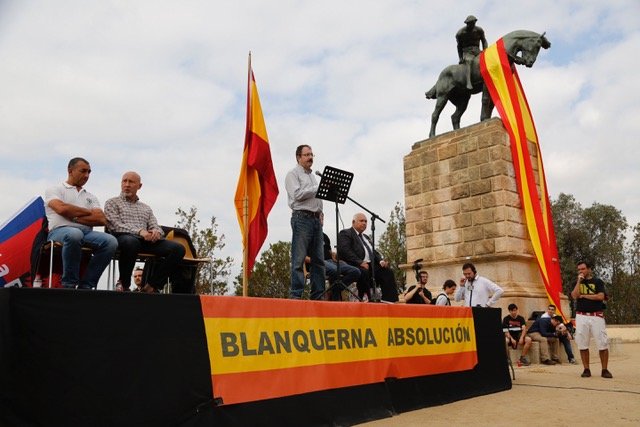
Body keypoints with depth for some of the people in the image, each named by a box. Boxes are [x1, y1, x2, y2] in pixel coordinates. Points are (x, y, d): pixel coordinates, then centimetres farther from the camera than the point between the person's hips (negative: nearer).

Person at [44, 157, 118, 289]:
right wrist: (89, 212, 4)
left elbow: (102, 220, 8)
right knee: (74, 234, -41)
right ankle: (69, 284, -25)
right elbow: (62, 208, -7)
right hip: (60, 230, -4)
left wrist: (74, 218, -4)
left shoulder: (91, 197, 27)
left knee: (111, 241, -27)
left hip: (86, 233, 4)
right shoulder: (54, 190, 16)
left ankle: (85, 285, -20)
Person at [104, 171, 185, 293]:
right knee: (131, 242, -43)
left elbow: (156, 227, 20)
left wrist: (156, 232, -7)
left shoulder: (146, 208, 31)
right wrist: (139, 231, -16)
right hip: (124, 237, -4)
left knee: (178, 249, -21)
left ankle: (151, 286, -20)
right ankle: (124, 285, -21)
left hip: (146, 240, 4)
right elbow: (115, 226, 0)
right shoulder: (112, 203, 17)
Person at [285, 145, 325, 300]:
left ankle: (318, 296, 8)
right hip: (302, 217, -7)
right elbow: (297, 194, -12)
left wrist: (320, 213, 8)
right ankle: (295, 295, -7)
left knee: (318, 259, 4)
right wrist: (318, 188, -8)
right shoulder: (293, 174, 2)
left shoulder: (313, 176, 25)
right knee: (299, 259, -9)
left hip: (316, 219, 8)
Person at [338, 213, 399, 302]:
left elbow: (374, 252, 25)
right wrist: (360, 262, -23)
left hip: (370, 265, 8)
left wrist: (381, 261, 1)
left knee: (387, 271, -15)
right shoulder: (345, 233, 4)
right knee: (364, 272, -37)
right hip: (355, 265, -7)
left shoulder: (366, 237, 30)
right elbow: (345, 250, -12)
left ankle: (389, 300, -21)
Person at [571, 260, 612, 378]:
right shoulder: (577, 283, 11)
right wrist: (579, 281, -7)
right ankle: (586, 369, 10)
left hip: (596, 316, -2)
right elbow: (574, 296, -7)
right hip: (581, 316, 2)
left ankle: (605, 370, 6)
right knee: (582, 343, 2)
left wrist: (583, 295, -6)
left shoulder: (598, 282, 5)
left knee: (603, 343, -4)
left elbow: (600, 296, -11)